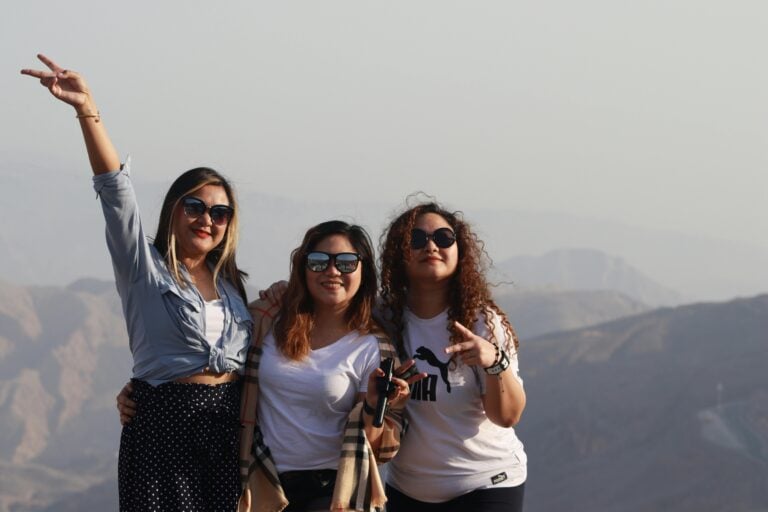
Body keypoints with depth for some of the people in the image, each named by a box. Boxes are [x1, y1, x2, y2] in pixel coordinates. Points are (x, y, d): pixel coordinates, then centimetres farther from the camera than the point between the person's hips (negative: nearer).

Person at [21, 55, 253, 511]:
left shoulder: (231, 283, 15)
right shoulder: (144, 268, -1)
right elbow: (116, 188, -15)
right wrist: (88, 112, -27)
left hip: (230, 422, 5)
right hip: (164, 421, -5)